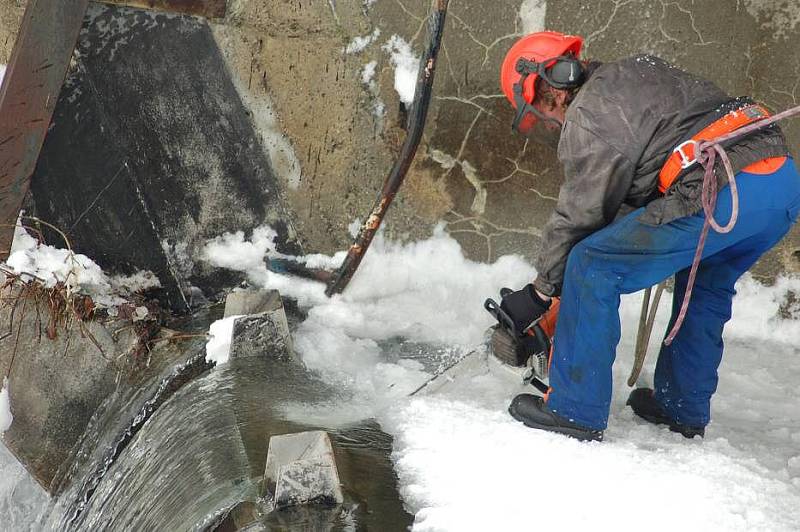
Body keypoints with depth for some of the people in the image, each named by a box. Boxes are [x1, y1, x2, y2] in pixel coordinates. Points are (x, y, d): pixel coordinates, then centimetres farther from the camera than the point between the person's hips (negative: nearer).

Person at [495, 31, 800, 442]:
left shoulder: (586, 118, 0)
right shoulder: (638, 71, 27)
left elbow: (578, 217, 4)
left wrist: (539, 292, 14)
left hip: (722, 197, -10)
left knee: (592, 266, 0)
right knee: (705, 283, 32)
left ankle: (576, 409, 4)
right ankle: (684, 409, 41)